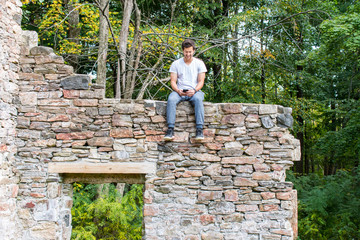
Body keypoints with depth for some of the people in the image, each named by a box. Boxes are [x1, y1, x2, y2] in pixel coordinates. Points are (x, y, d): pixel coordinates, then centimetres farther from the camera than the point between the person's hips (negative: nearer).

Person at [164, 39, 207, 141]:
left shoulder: (199, 63, 8)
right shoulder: (176, 64, 9)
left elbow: (201, 81, 3)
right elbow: (173, 81, 4)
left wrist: (194, 90, -18)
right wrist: (178, 91, -18)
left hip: (195, 91, -1)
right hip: (179, 91, 1)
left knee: (198, 99, -37)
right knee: (171, 99, -33)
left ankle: (199, 129, -39)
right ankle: (170, 129, -36)